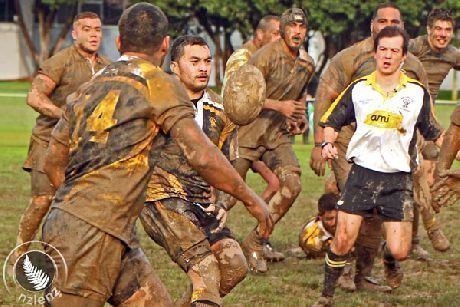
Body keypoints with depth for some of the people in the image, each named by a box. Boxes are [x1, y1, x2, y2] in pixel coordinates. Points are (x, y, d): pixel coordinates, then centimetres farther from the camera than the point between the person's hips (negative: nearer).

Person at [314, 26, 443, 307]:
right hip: (362, 172, 0)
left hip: (399, 179, 0)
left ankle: (388, 255, 33)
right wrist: (328, 143, -6)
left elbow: (433, 133, 13)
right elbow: (332, 121, 13)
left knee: (400, 253, -6)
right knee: (343, 241, -10)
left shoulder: (417, 92, 3)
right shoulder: (358, 88, 4)